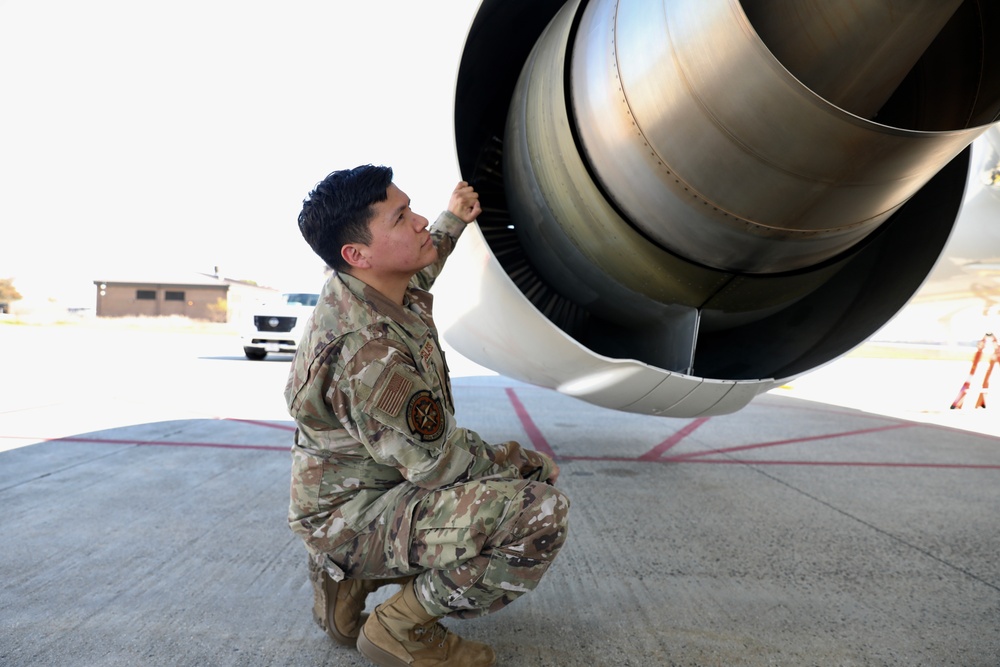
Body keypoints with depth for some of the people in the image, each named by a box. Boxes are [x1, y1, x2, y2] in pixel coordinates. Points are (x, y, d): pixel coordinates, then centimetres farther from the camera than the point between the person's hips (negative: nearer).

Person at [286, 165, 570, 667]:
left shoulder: (354, 291, -3)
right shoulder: (369, 353, -32)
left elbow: (417, 272, 23)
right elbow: (440, 462, -25)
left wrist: (453, 220, 32)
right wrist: (523, 463, -9)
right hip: (353, 517, -10)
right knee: (541, 513, -26)